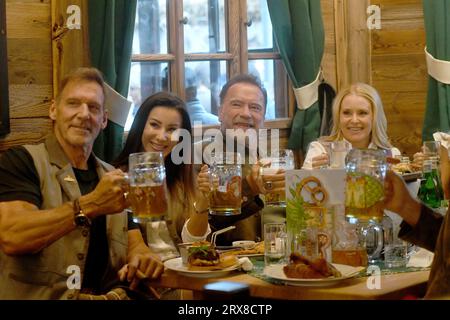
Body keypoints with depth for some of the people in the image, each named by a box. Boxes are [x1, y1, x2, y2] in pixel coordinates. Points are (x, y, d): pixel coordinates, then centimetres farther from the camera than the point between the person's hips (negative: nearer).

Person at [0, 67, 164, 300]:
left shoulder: (113, 177, 16)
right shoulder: (21, 161, -3)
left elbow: (133, 243, 12)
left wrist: (142, 258, -11)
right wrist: (90, 205, -23)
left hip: (106, 295, 5)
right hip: (34, 295, -5)